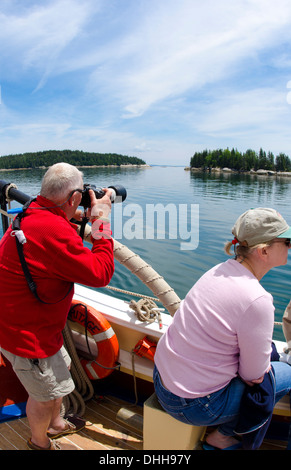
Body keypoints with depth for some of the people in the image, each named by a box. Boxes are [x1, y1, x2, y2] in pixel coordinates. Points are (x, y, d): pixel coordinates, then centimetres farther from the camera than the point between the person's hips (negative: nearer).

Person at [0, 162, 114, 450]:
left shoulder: (30, 217, 0)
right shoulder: (53, 230, -34)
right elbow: (100, 273, -28)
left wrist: (75, 220, 9)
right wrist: (101, 221, -21)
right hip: (26, 333, -10)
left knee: (61, 370, 29)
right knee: (46, 394, 15)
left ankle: (56, 424, 55)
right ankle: (40, 443, 46)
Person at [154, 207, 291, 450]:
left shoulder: (221, 270, -3)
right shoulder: (257, 300, -27)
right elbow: (254, 375, -14)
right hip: (194, 405, -7)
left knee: (266, 347, 17)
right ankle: (223, 435, 23)